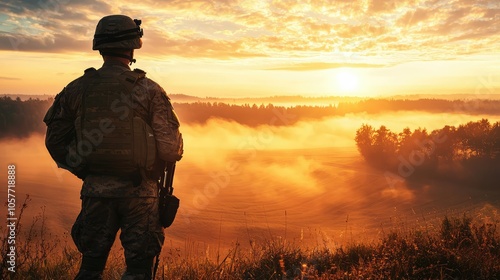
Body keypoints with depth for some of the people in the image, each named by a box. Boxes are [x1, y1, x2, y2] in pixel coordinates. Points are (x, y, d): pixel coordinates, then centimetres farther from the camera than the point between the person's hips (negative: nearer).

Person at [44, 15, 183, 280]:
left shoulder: (77, 89, 0)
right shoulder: (148, 89, -10)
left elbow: (55, 141, 6)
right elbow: (171, 149, -14)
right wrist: (176, 150, 10)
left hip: (95, 189, 3)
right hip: (138, 191, -3)